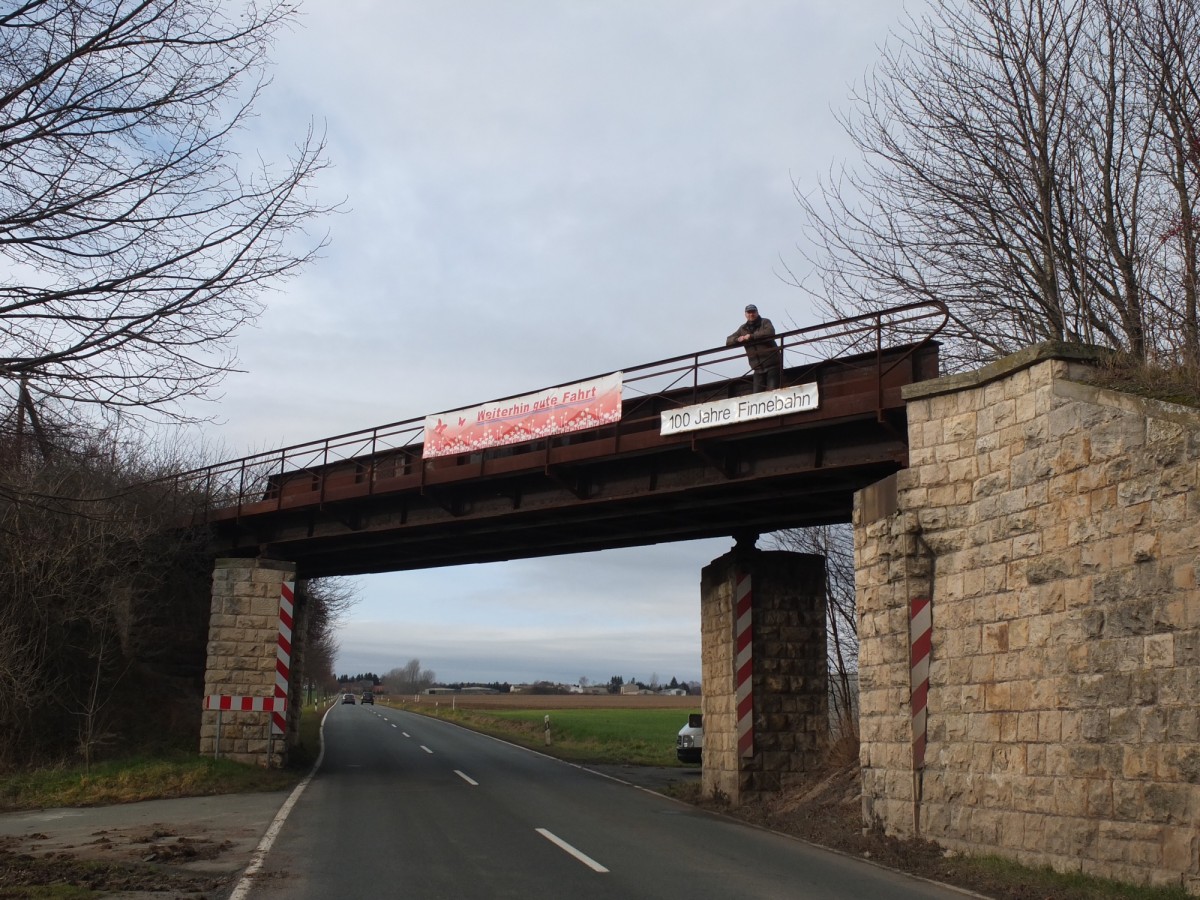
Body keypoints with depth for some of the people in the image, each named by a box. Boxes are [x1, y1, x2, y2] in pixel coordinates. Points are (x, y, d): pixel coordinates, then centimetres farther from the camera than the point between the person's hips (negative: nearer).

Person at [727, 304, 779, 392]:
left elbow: (770, 332, -21)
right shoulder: (743, 329, 15)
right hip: (758, 368, 5)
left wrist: (751, 336, -20)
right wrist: (738, 339, -10)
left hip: (772, 365, -5)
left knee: (772, 391, -13)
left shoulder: (765, 322, 1)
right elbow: (728, 341, 13)